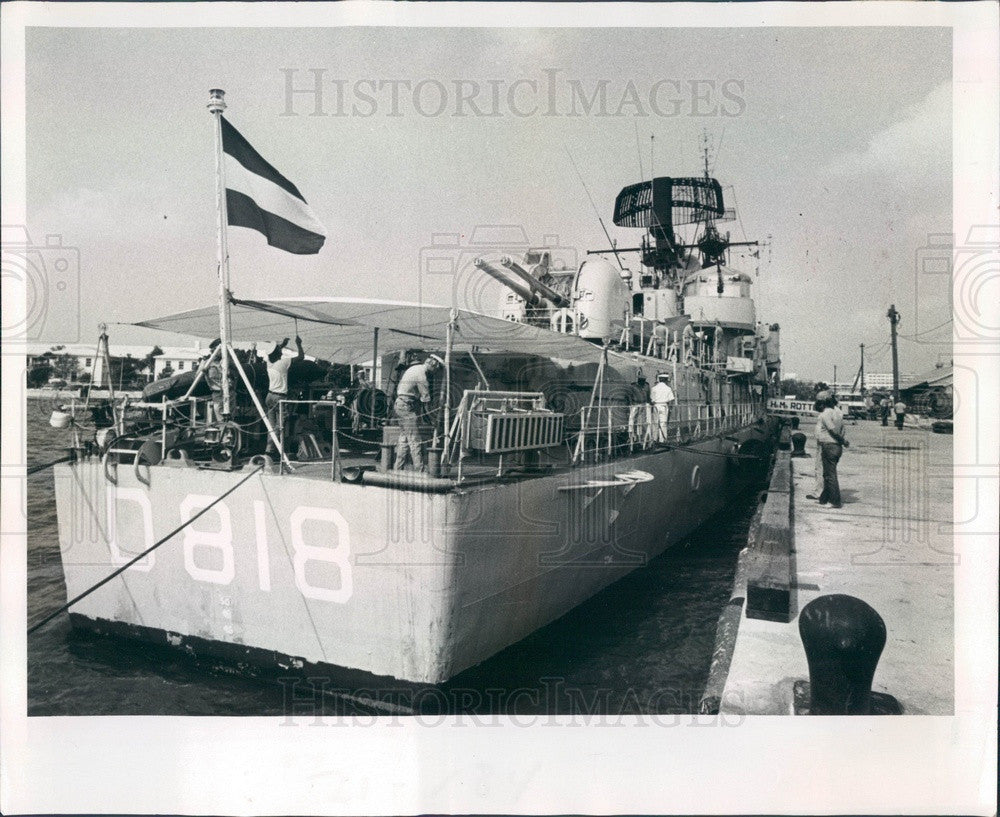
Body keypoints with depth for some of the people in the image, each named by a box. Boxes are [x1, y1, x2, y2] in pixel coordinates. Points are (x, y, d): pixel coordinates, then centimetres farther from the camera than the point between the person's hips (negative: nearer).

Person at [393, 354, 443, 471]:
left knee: (403, 438, 13)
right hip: (407, 406, -10)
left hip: (400, 403, 10)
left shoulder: (414, 369, 16)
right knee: (415, 440, -11)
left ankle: (398, 469, 16)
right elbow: (425, 397, -13)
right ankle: (419, 470, -13)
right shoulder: (421, 373, -14)